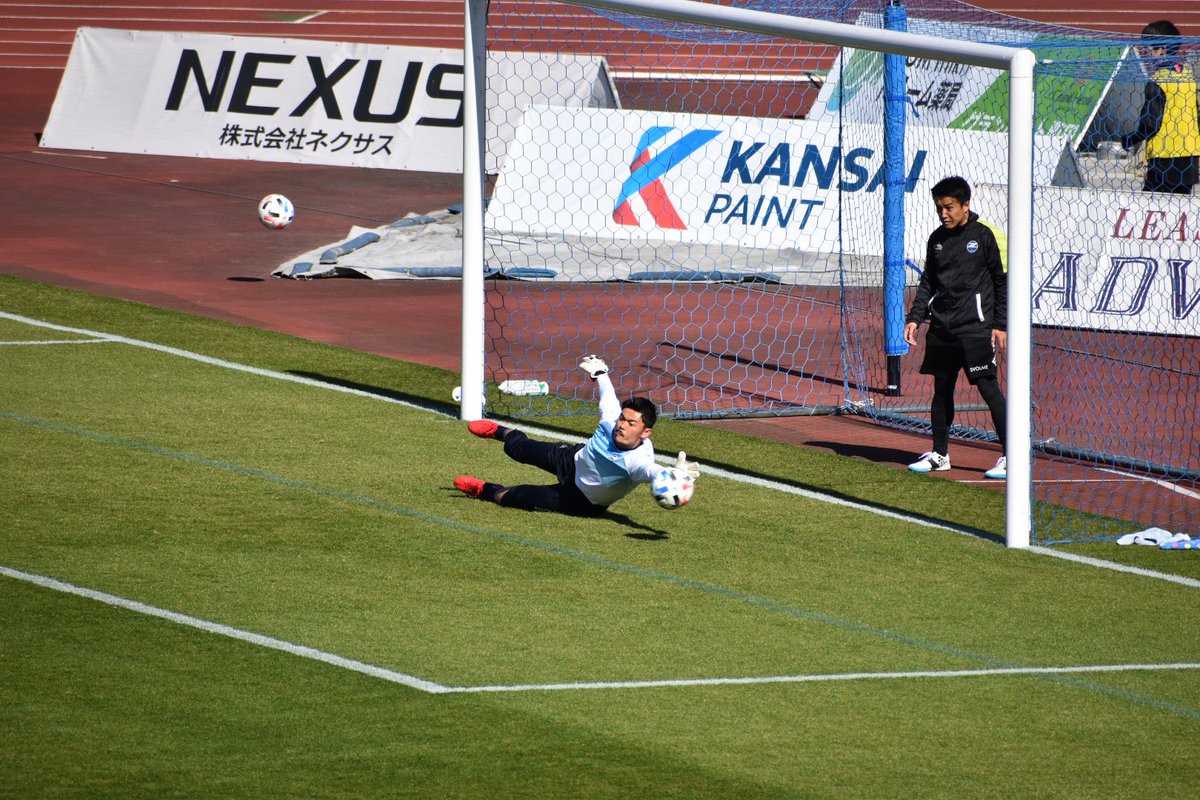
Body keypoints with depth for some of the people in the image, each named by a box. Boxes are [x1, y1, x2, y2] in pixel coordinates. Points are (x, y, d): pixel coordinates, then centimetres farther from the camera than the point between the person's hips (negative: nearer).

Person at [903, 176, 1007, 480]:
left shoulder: (983, 236, -5)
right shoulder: (937, 239, 12)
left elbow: (1003, 282, -3)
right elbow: (928, 283, 19)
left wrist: (1000, 325, -6)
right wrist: (915, 317, 8)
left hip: (975, 328, -6)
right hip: (941, 328, 6)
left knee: (988, 387, -10)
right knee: (942, 389, 11)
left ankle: (1010, 456, -7)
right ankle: (940, 454, 22)